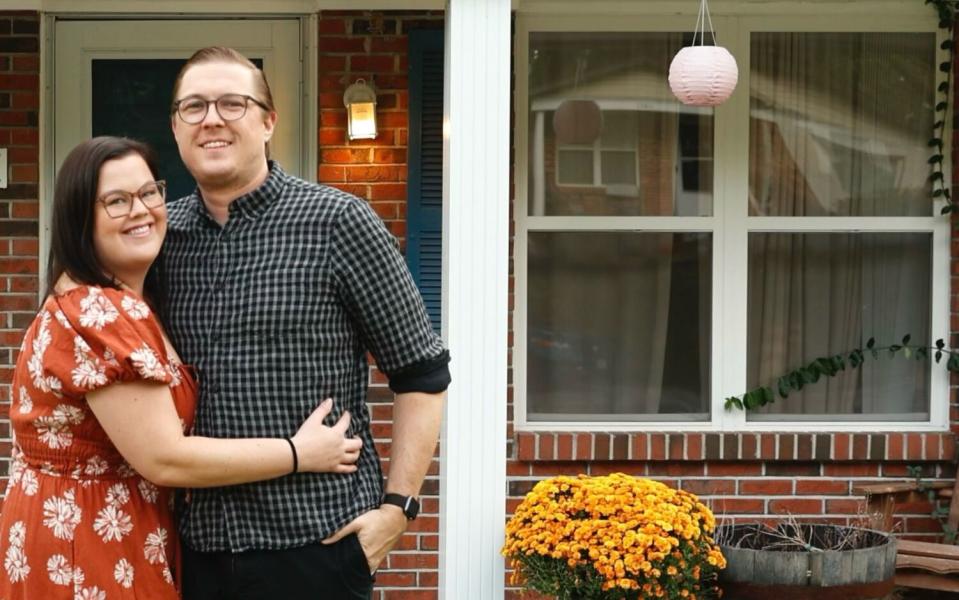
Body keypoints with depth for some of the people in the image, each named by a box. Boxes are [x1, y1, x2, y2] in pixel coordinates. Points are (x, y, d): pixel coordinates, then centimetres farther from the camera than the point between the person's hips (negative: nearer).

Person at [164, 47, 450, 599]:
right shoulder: (159, 235, 6)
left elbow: (423, 372, -2)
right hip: (198, 542, 4)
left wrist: (397, 506, -8)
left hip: (317, 539, -4)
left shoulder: (337, 222, -6)